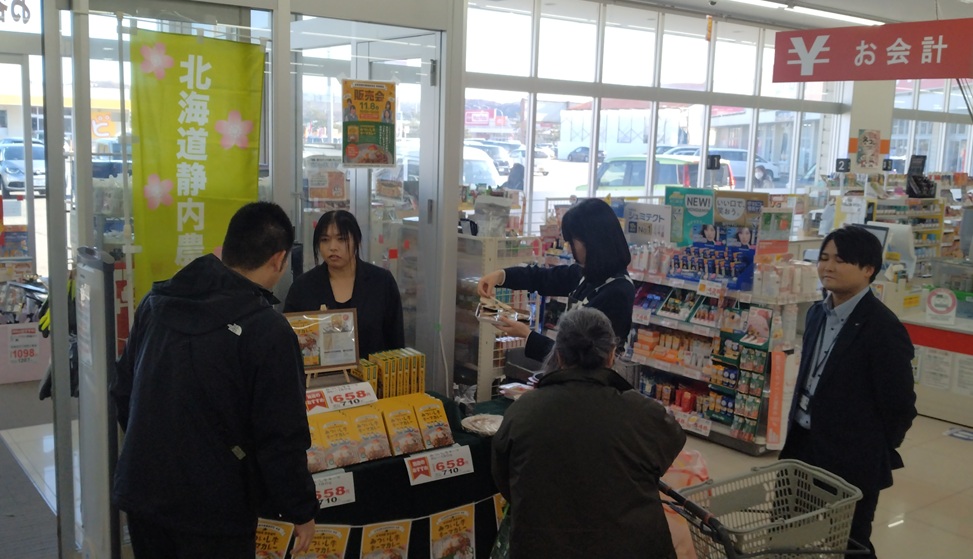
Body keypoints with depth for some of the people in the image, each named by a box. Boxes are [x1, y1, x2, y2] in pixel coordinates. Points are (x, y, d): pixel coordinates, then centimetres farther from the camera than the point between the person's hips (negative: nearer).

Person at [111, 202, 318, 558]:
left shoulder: (157, 300, 1)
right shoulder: (268, 331, -21)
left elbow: (123, 389, 12)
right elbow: (282, 437, -19)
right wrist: (301, 510, -6)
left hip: (141, 493, 6)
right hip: (212, 510, -6)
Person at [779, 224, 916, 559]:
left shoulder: (883, 328, -19)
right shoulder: (819, 313, 6)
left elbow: (900, 406, -14)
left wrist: (877, 452, -3)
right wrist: (796, 438, 12)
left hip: (853, 463, -7)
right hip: (805, 447, 7)